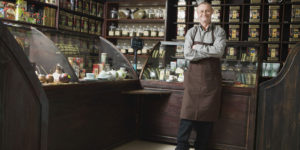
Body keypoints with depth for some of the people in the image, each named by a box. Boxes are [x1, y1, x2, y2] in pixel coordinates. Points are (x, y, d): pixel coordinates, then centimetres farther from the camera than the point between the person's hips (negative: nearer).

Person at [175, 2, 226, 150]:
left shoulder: (219, 31, 6)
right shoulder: (192, 32, 7)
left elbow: (219, 51, -11)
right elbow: (188, 54, -7)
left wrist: (198, 47, -8)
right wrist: (210, 52, -9)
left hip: (211, 77, 0)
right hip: (194, 75, 0)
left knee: (208, 113, 3)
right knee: (189, 110, -5)